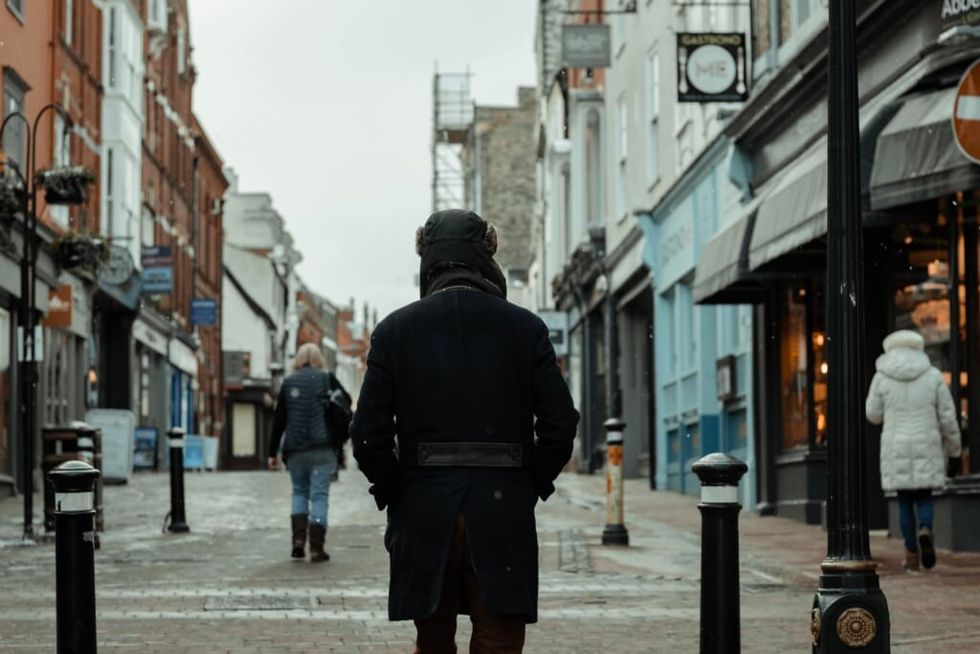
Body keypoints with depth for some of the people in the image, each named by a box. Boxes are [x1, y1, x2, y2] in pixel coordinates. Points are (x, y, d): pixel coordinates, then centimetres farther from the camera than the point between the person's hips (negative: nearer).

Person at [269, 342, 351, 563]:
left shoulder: (288, 383, 7)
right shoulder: (327, 378, 2)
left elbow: (278, 420, 7)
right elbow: (346, 401, -1)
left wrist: (273, 452, 11)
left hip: (295, 448, 2)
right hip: (323, 447, -2)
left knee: (299, 491, 18)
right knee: (319, 495, -1)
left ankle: (298, 538, 2)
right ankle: (316, 547, -7)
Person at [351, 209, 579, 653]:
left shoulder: (394, 331, -1)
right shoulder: (525, 328, 0)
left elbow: (368, 435, -4)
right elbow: (559, 426, -3)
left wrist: (393, 494, 9)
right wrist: (531, 487, 10)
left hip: (423, 516, 1)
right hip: (504, 513, -1)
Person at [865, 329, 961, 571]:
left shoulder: (882, 377, -1)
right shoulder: (933, 376, 0)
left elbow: (873, 415, 5)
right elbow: (947, 417, 0)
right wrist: (954, 446, 13)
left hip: (896, 449, 0)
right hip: (926, 448, 0)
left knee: (905, 500, 9)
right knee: (924, 497, 11)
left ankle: (912, 553, 6)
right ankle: (925, 530, -19)